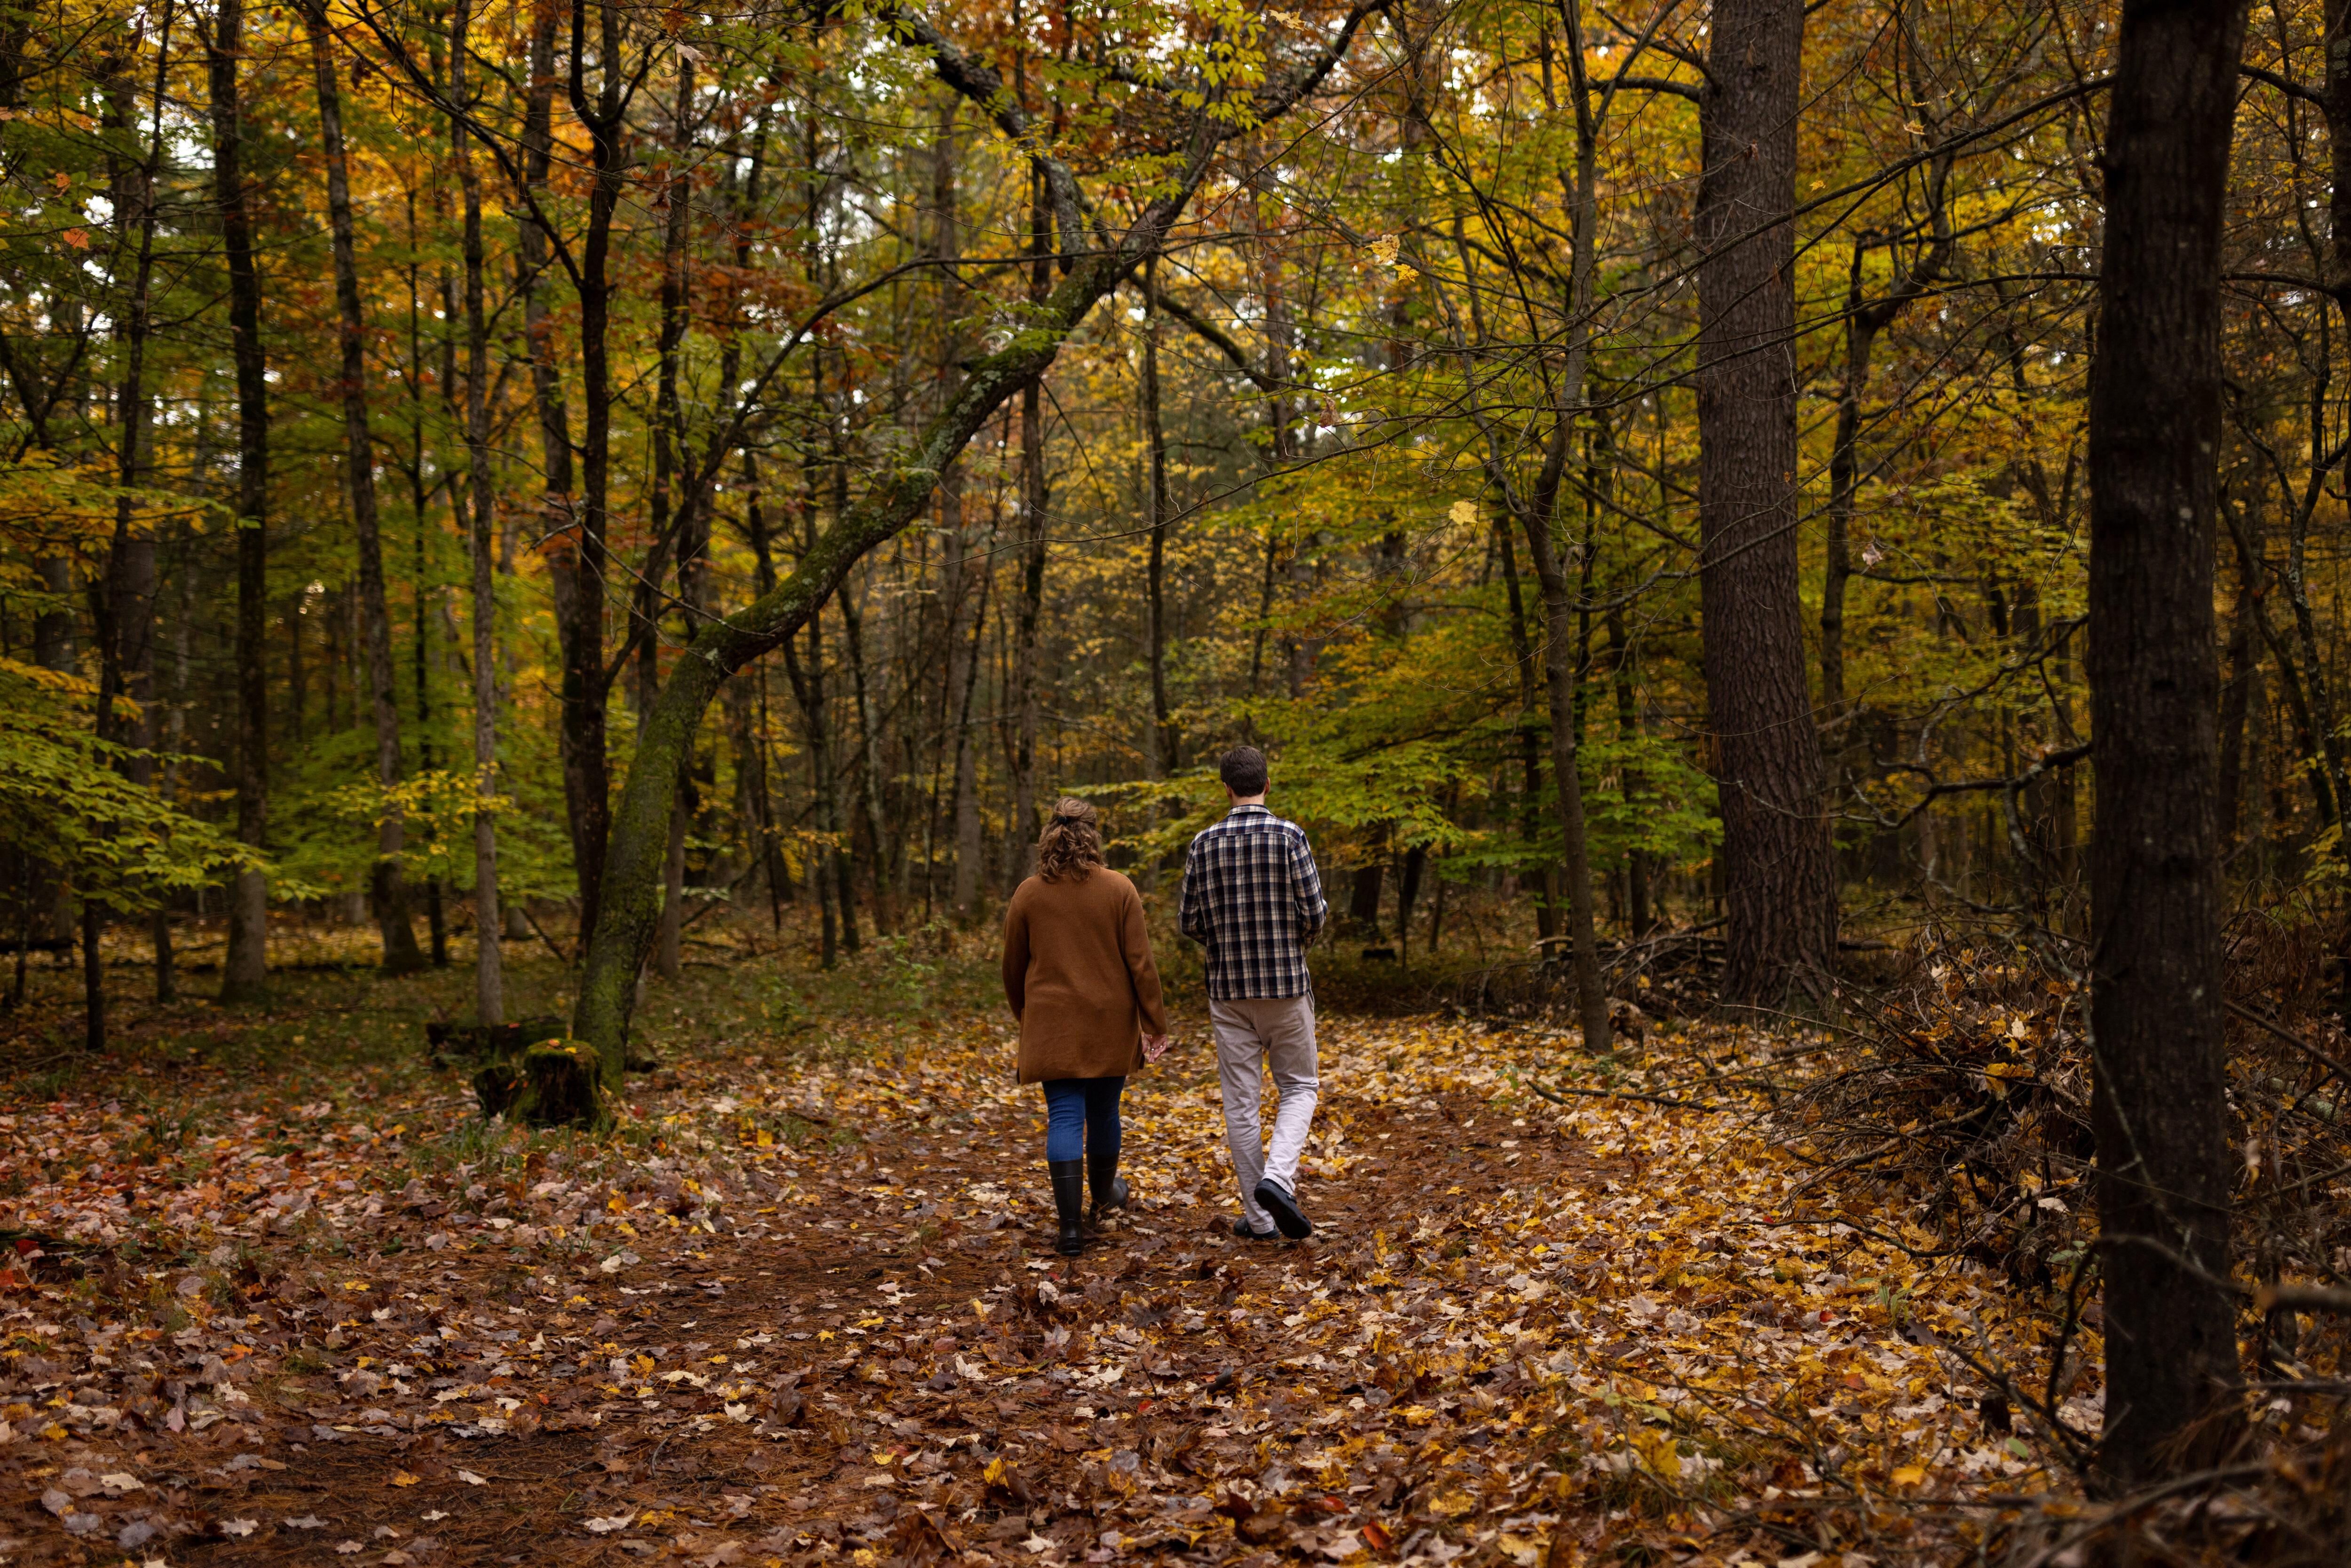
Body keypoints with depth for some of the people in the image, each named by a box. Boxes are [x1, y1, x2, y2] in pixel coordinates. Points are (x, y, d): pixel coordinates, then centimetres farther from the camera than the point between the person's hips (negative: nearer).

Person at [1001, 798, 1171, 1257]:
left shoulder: (1028, 894, -2)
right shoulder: (1119, 889, -5)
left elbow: (1013, 968, 7)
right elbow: (1140, 961, -7)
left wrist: (1024, 1015, 24)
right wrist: (1154, 1021, -1)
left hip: (1053, 1025, 0)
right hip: (1110, 1023, 0)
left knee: (1064, 1118, -2)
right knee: (1103, 1111, 17)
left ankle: (1071, 1226, -10)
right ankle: (1103, 1195, 40)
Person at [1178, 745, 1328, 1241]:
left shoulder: (1205, 844, -1)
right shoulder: (1290, 837, -9)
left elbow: (1190, 921, 2)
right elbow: (1315, 914, -10)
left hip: (1229, 988, 2)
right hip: (1287, 986, -2)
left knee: (1240, 1101, 7)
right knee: (1298, 1087, 13)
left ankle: (1259, 1217, 10)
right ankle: (1277, 1177, -11)